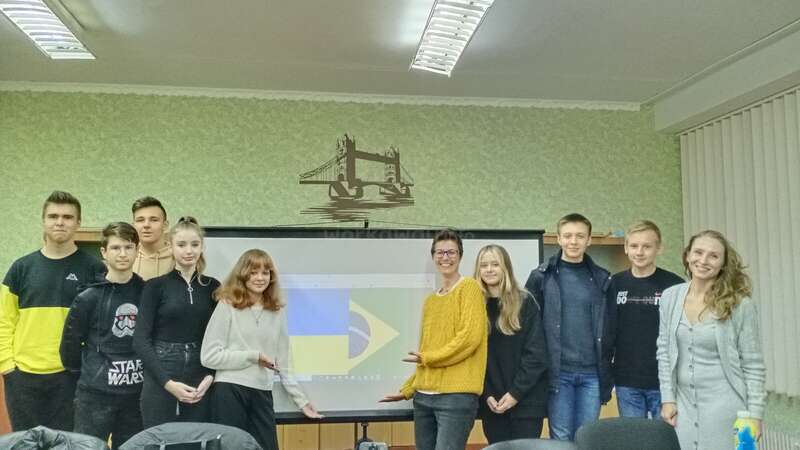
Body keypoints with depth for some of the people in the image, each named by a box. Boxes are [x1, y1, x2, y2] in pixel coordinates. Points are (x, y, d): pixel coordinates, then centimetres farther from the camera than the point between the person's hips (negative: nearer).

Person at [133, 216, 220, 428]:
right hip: (160, 383, -2)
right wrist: (168, 382, -14)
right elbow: (141, 340, -6)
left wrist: (211, 376, -6)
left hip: (201, 384, 3)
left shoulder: (213, 287, 7)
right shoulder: (155, 286, 0)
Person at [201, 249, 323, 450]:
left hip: (262, 394, 4)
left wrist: (301, 399, 14)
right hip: (229, 390, -4)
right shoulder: (227, 306, -4)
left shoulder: (277, 311, 8)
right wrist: (253, 356, -10)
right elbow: (208, 356, -9)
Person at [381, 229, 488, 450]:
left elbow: (470, 337, -12)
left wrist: (428, 357, -6)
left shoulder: (469, 288, -1)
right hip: (423, 396, 7)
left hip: (456, 395, -7)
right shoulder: (430, 300, 19)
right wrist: (408, 389, 16)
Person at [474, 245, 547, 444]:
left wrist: (516, 392, -12)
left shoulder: (525, 302, -1)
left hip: (526, 401, -2)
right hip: (491, 404, 3)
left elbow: (536, 354, -6)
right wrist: (486, 395, -7)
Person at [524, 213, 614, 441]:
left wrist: (605, 369, 4)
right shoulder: (542, 277, 0)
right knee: (561, 439, 4)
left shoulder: (602, 278, 7)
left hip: (592, 373, 2)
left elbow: (609, 327, 8)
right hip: (558, 372, -2)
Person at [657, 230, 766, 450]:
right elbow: (664, 352, 6)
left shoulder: (740, 305, -8)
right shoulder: (670, 297, 1)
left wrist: (754, 415, -7)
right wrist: (668, 399, 3)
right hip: (683, 405, 3)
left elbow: (753, 366, -4)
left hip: (725, 407, -3)